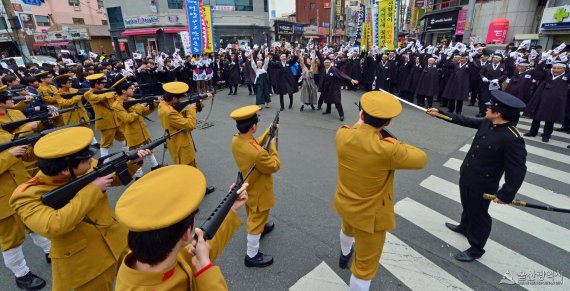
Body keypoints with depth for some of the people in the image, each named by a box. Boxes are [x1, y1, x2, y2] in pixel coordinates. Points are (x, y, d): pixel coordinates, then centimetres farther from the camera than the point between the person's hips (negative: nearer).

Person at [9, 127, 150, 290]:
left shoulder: (87, 168, -8)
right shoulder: (27, 196, -20)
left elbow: (116, 177, 10)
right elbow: (53, 226, -36)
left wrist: (133, 163, -9)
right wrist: (92, 189, -31)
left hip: (120, 244, 5)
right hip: (85, 267, -4)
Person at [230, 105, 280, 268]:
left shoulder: (235, 140, -14)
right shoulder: (257, 153, -40)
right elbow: (274, 166, -23)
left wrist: (268, 133, 1)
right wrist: (273, 146, -12)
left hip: (247, 187, 8)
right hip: (258, 191, -8)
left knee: (253, 215, 32)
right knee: (256, 220, 11)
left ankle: (261, 227, 60)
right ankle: (252, 256, 29)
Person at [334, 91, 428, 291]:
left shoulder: (342, 135, -18)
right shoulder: (387, 150, -33)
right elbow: (421, 159, -14)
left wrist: (361, 123, 13)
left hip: (344, 204, 7)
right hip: (370, 215, -7)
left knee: (348, 228, 41)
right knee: (365, 266, 15)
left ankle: (344, 255, 73)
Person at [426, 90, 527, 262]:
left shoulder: (513, 139, -28)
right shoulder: (487, 123, -6)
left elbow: (518, 170, -25)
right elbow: (465, 121, 9)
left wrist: (506, 194, -22)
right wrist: (440, 113, 10)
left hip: (482, 185, -7)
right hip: (466, 176, 8)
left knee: (478, 214, 12)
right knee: (467, 206, 30)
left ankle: (476, 249, 34)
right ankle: (464, 227, 57)